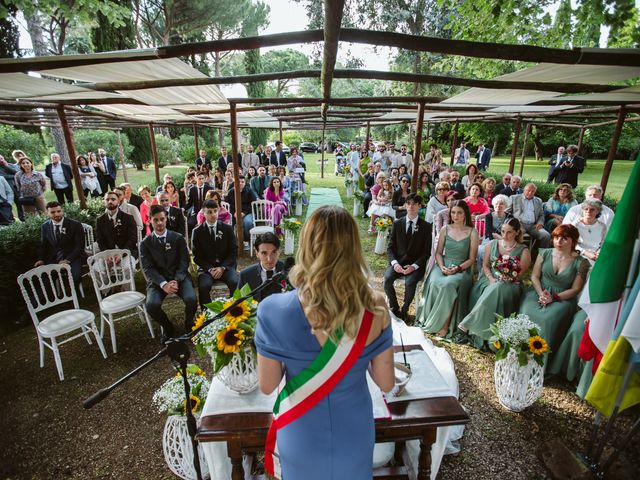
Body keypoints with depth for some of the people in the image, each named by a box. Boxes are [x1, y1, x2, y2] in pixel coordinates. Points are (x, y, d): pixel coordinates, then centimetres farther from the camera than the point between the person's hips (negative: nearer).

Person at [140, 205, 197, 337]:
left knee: (191, 299, -28)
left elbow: (184, 262, 0)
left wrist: (176, 280, -17)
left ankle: (189, 324, 5)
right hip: (158, 280, 1)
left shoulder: (178, 238, 4)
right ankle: (166, 327, 5)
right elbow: (148, 268, -3)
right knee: (152, 305, -28)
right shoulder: (145, 244, 4)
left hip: (179, 277, 0)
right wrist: (163, 284, -19)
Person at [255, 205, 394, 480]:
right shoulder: (375, 307, -24)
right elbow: (386, 383, -11)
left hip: (303, 434, -1)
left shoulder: (274, 311, -29)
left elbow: (267, 386, -14)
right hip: (354, 429, 2)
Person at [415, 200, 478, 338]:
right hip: (443, 265, 3)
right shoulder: (445, 229, 8)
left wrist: (458, 268, -16)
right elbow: (438, 252, 9)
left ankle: (445, 324, -22)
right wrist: (442, 267, -10)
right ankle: (429, 320, -18)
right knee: (434, 283, -31)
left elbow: (471, 259, 0)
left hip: (462, 269, -2)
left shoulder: (472, 232, 0)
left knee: (448, 285, -35)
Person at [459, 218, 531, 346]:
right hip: (489, 279, 3)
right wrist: (491, 279, -10)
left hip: (509, 284, -2)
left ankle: (469, 323, -31)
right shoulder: (492, 244, 10)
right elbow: (485, 265, 10)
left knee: (497, 290, -36)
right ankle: (483, 335, -25)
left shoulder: (523, 251, 3)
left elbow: (520, 275, -4)